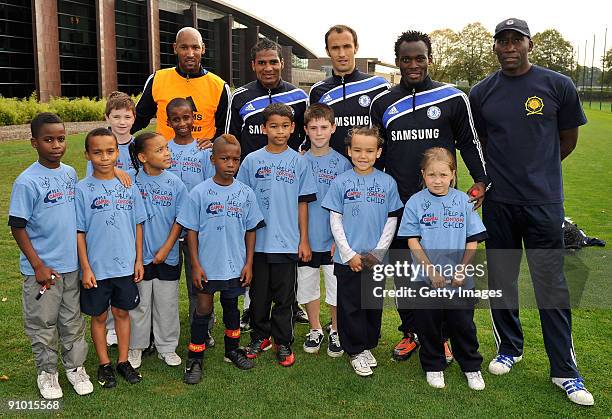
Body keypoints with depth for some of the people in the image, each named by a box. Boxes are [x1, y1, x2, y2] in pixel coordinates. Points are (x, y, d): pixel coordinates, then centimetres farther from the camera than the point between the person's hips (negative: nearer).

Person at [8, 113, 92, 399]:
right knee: (43, 324, 11)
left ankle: (75, 366, 34)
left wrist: (82, 256, 12)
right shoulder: (27, 182, -15)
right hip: (43, 268, -5)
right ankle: (47, 372, 29)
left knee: (73, 320, 17)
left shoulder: (70, 173, 2)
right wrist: (38, 265, -13)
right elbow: (17, 226, -12)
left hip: (71, 264, 5)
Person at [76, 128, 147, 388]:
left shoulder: (129, 187, 0)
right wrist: (85, 268, -9)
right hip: (97, 268, -2)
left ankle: (123, 361, 29)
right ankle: (104, 364, 27)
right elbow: (79, 232, -7)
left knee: (122, 312, 14)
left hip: (126, 266, 2)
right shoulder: (83, 190, -8)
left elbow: (138, 225, 5)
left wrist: (139, 260, 4)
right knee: (99, 316, 12)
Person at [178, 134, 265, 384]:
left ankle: (233, 350, 36)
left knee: (231, 307, 18)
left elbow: (251, 230, 3)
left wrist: (249, 263, 1)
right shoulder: (200, 193, -8)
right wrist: (195, 265, -8)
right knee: (203, 310, 5)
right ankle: (195, 360, 19)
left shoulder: (246, 193, -2)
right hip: (207, 266, -2)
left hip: (235, 266, 2)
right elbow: (192, 231, -5)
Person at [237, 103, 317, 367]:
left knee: (284, 297, 9)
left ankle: (283, 342, 22)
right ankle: (259, 338, 29)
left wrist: (304, 239, 1)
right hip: (258, 241, 0)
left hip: (288, 243, 0)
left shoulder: (299, 162, 1)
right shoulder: (252, 160, 0)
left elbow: (302, 203, 3)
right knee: (259, 294, 12)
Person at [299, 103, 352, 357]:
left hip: (333, 240, -2)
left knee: (337, 288, 7)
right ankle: (315, 330, 32)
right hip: (305, 239, 2)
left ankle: (336, 332, 27)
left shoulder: (342, 163, -4)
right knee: (308, 287, 13)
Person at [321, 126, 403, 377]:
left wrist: (378, 253, -6)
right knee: (350, 306, 5)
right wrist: (349, 254, -9)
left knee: (374, 305, 13)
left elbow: (391, 222, 2)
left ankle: (368, 346, 31)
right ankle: (355, 351, 20)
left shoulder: (387, 183, -1)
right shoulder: (341, 182, -3)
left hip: (377, 259, 2)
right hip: (347, 259, -1)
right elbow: (335, 222, -3)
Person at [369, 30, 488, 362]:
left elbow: (469, 142, 8)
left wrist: (480, 180, -2)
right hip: (397, 202, 2)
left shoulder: (453, 98, 1)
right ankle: (409, 333, 26)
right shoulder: (382, 103, 8)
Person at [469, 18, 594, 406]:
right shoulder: (481, 93, 3)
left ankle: (565, 370, 15)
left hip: (544, 202, -2)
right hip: (498, 203, 3)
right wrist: (493, 175, 7)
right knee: (501, 279, 12)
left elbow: (568, 139, 8)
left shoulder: (558, 86, -3)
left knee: (552, 285, 1)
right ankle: (510, 348, 32)